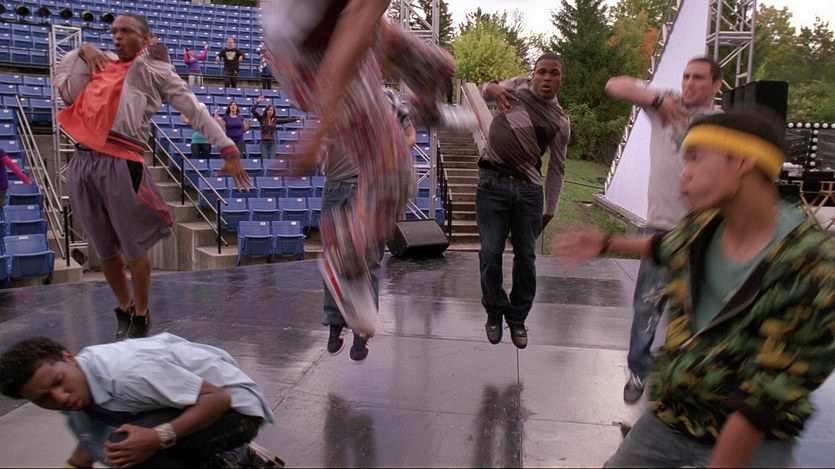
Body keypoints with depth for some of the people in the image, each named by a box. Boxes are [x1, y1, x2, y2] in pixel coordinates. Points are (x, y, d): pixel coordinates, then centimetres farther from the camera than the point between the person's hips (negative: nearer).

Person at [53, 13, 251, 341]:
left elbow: (195, 111, 3)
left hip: (121, 164, -5)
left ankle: (140, 320, 22)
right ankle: (124, 312, 34)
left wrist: (227, 149, -5)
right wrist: (82, 51, 17)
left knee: (134, 249, 2)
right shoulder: (103, 68, 22)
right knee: (105, 251, 14)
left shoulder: (154, 70, 8)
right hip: (83, 164, 5)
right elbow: (65, 91, 26)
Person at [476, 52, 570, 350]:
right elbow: (486, 89, 10)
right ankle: (495, 313, 17)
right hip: (493, 181, -1)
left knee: (526, 257, 4)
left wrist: (549, 211, 9)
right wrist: (494, 89, -16)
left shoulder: (560, 121, 7)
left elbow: (556, 169, 10)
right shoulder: (519, 85, 11)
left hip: (529, 188, 1)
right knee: (490, 253, -2)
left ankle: (518, 318, 21)